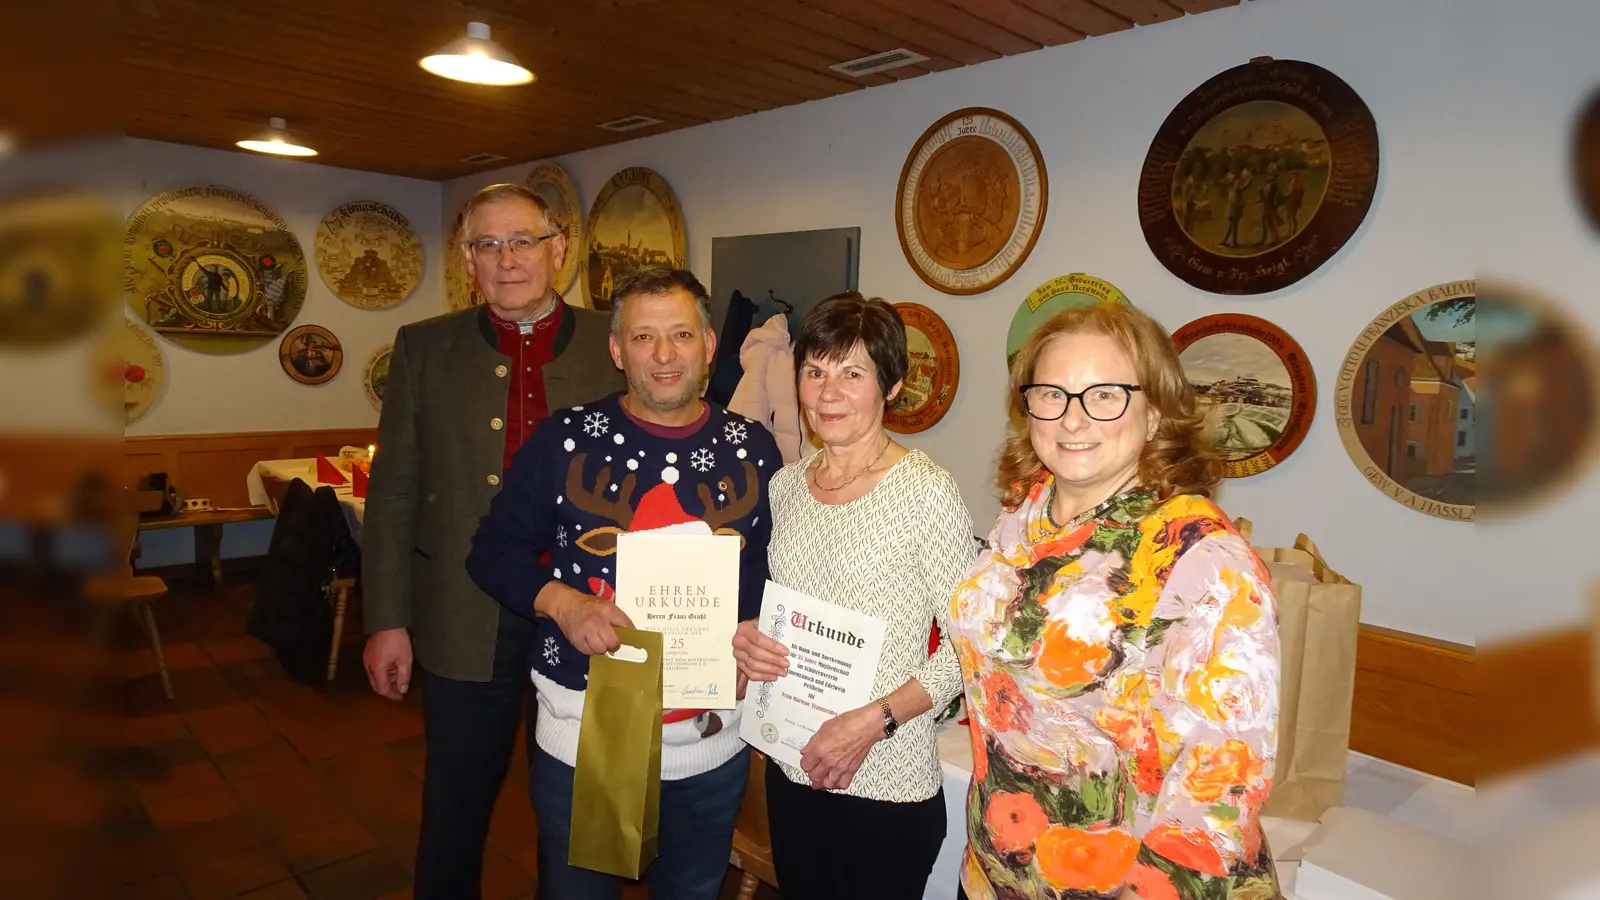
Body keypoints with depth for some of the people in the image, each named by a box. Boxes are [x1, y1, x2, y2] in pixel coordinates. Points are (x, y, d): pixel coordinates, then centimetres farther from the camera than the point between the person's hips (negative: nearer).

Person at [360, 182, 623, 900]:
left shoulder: (616, 348, -3)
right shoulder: (425, 348, 1)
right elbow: (394, 493, 2)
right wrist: (387, 621, 0)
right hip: (466, 624, 1)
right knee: (454, 810, 17)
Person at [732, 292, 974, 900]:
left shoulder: (926, 491, -17)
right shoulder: (786, 484, 2)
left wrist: (872, 721, -21)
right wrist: (747, 638, -5)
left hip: (888, 785, -5)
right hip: (791, 767, 6)